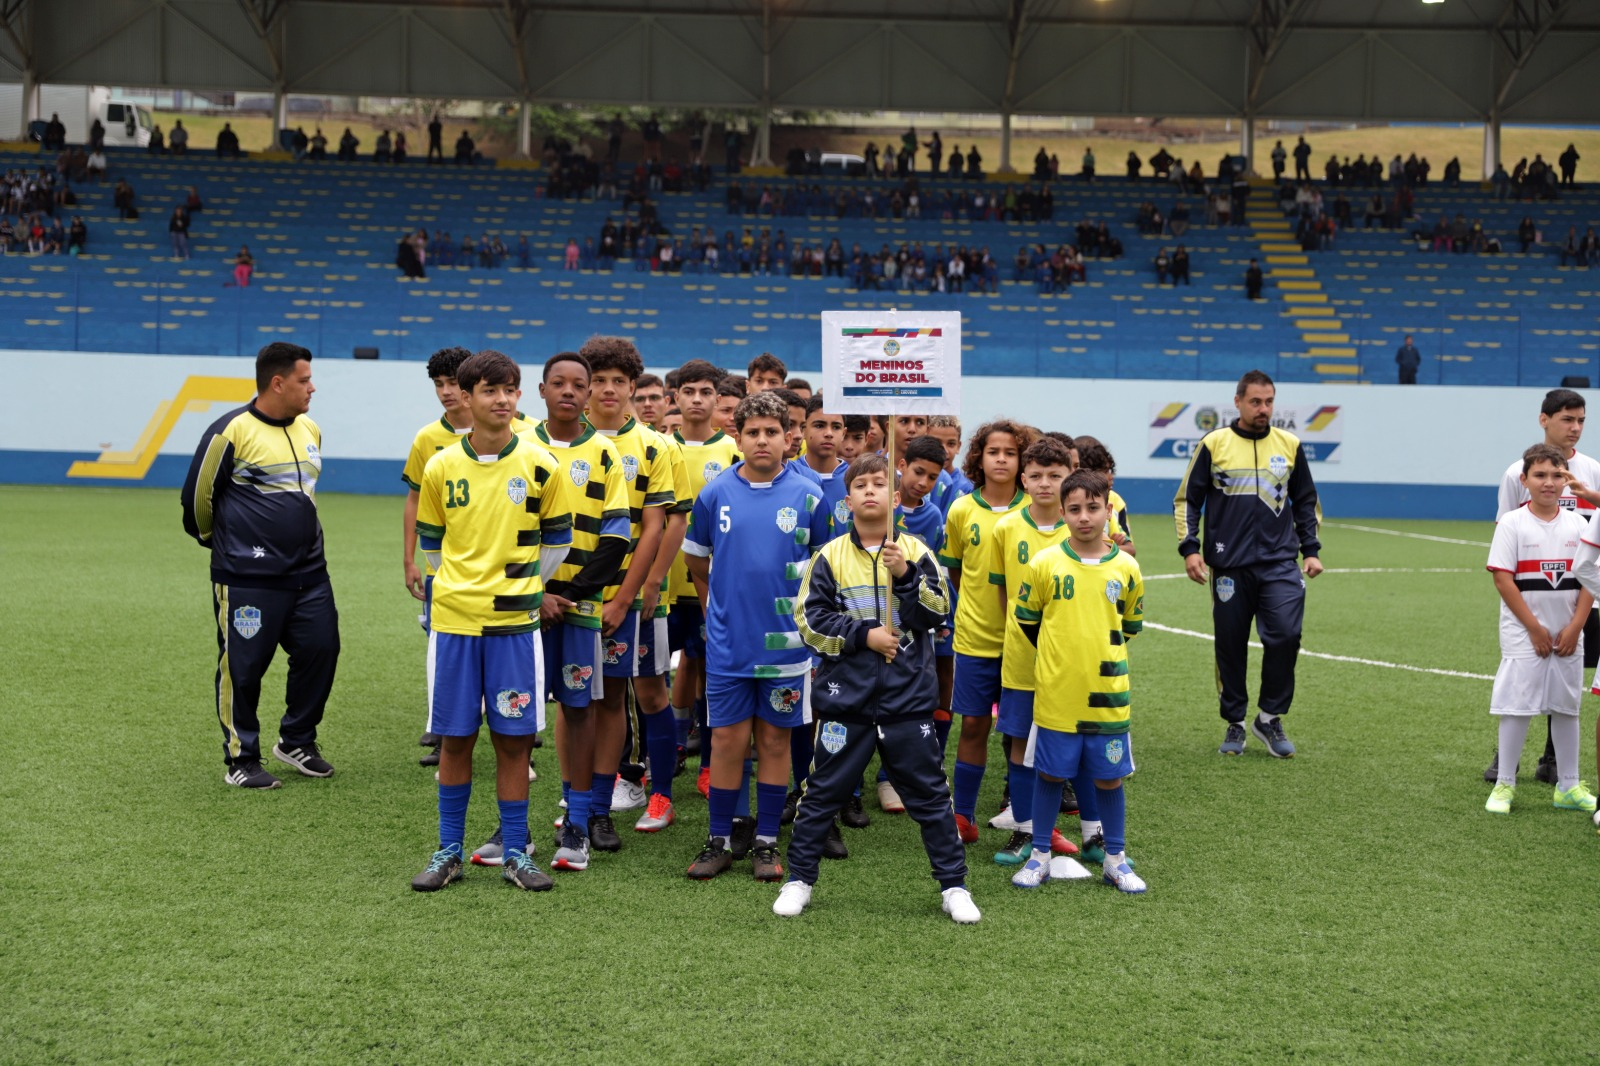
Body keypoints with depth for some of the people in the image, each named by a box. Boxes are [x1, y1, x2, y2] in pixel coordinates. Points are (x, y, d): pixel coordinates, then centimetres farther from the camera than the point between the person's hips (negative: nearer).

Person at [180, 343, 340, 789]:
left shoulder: (310, 430, 10)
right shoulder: (232, 431, -12)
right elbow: (197, 496, -3)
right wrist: (219, 542, 12)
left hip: (309, 574, 6)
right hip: (248, 580, -6)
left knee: (320, 652, 6)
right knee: (243, 668, 1)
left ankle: (296, 742, 26)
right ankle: (241, 761, 14)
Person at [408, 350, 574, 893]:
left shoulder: (540, 465, -1)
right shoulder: (440, 467, 2)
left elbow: (556, 538, 8)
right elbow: (432, 541, 14)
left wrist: (529, 590, 3)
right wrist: (461, 587, 10)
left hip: (514, 622, -1)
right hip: (453, 620, 1)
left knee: (512, 738, 2)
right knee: (454, 737, 5)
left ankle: (515, 854, 13)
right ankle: (449, 852, 17)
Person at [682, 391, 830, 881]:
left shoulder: (806, 497, -2)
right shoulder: (715, 494, 0)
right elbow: (697, 559, 15)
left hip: (785, 642, 0)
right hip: (728, 641, 0)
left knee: (774, 740, 7)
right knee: (727, 739, 4)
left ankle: (766, 842, 17)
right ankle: (719, 841, 15)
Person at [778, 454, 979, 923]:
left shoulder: (916, 552, 3)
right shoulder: (830, 556, 2)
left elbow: (937, 613, -4)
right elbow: (809, 619, -2)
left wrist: (905, 575, -17)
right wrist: (864, 635, -11)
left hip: (908, 696, 0)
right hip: (845, 695, 0)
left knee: (929, 794, 6)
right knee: (822, 792, 7)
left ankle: (953, 885, 15)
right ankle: (798, 880, 20)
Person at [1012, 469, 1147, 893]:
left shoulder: (1126, 568, -1)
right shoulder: (1043, 564, -5)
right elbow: (1026, 620, 8)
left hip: (1108, 696, 1)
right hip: (1055, 696, -1)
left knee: (1109, 778, 8)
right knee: (1050, 774, 8)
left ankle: (1115, 859, 22)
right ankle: (1040, 856, 22)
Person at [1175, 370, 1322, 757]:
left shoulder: (1290, 445, 8)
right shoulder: (1213, 444, 2)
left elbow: (1306, 501, 18)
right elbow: (1187, 499, 6)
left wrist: (1311, 549, 11)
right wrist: (1190, 548, -4)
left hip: (1279, 563, 1)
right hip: (1229, 565, -1)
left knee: (1285, 634, -14)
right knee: (1230, 646, 3)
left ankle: (1270, 718, 3)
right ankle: (1235, 725, 18)